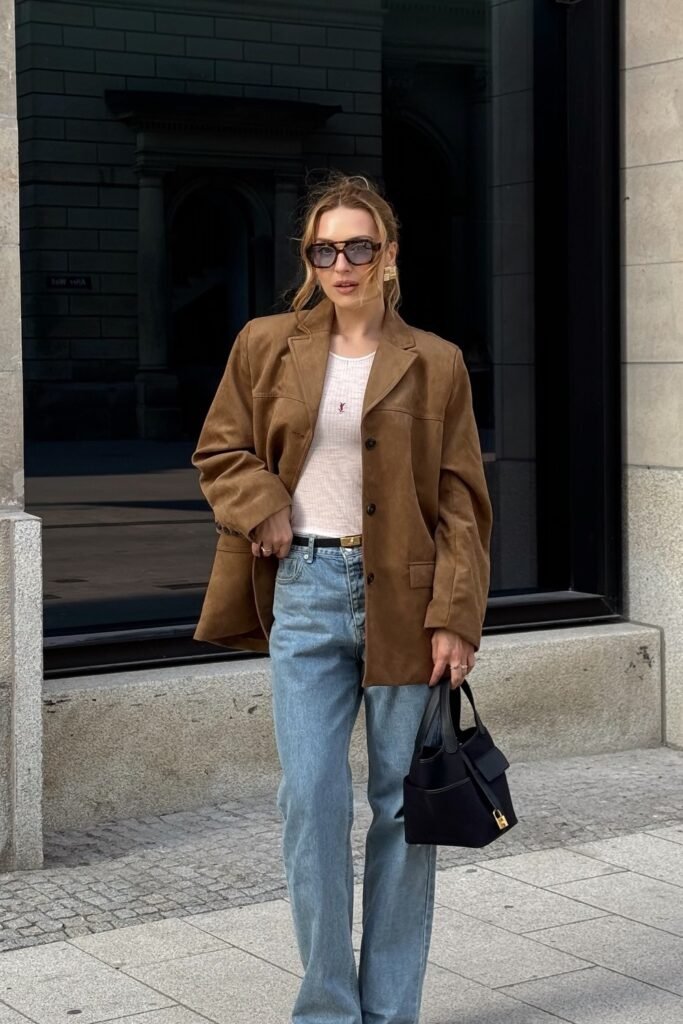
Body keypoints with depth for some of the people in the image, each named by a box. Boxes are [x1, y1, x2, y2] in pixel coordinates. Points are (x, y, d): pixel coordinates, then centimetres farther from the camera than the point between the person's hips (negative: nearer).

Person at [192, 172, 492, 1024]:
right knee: (310, 797, -3)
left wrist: (456, 619, -8)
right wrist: (266, 509, -6)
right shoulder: (267, 346, 7)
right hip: (306, 591, 1)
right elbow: (219, 453, 14)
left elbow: (460, 501, 1)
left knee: (401, 801, 5)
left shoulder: (434, 363, 3)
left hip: (402, 594, -1)